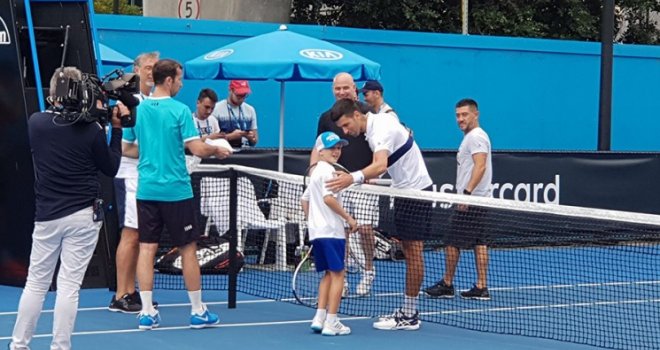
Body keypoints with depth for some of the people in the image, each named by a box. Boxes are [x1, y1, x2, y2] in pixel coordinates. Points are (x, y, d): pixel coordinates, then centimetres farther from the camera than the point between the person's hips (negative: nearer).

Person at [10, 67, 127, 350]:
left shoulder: (35, 122, -3)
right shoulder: (91, 129, -10)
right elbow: (111, 168, 3)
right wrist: (116, 129, 7)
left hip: (46, 216, 2)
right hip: (84, 215, -2)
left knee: (36, 283, 12)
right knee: (69, 286, 0)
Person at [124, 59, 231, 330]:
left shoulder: (138, 110, 3)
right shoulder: (180, 111, -10)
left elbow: (128, 148, 12)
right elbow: (197, 149, -15)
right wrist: (217, 150, 5)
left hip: (146, 190, 4)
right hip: (176, 191, -4)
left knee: (147, 248, 4)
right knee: (188, 249, 7)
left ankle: (147, 313, 2)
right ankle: (198, 312, 14)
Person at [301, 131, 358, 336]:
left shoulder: (315, 171, 19)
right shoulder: (327, 170, -11)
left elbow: (305, 200, 24)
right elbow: (328, 198, -23)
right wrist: (348, 218, -18)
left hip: (316, 231, 9)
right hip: (331, 231, -9)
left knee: (328, 274, 16)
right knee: (337, 274, -4)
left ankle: (320, 318, 10)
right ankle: (331, 323, -7)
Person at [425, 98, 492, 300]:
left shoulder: (476, 136, -12)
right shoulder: (471, 137, 19)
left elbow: (480, 166, -23)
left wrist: (467, 192, -29)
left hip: (471, 200, -10)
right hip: (478, 199, 10)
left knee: (452, 242, -4)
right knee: (479, 243, 7)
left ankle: (447, 285, 4)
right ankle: (481, 288, 6)